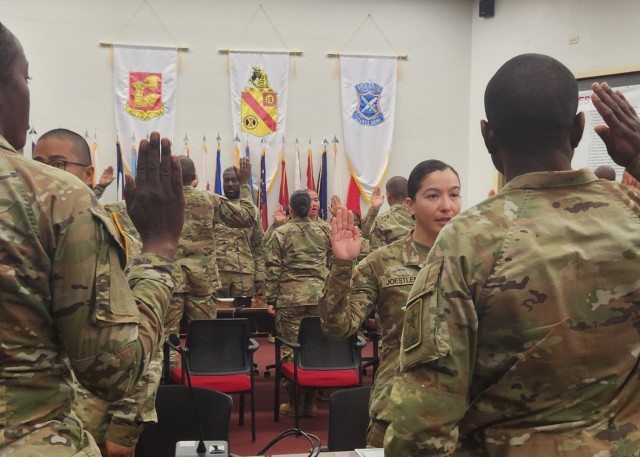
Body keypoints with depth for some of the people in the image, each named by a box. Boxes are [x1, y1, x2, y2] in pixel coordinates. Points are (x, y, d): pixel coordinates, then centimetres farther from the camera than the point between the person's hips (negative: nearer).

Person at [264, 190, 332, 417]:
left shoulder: (281, 233, 0)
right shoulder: (324, 232, 10)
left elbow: (273, 269, -3)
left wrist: (270, 299, 2)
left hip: (290, 297, -3)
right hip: (319, 296, 3)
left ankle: (294, 402, 6)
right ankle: (310, 402, 13)